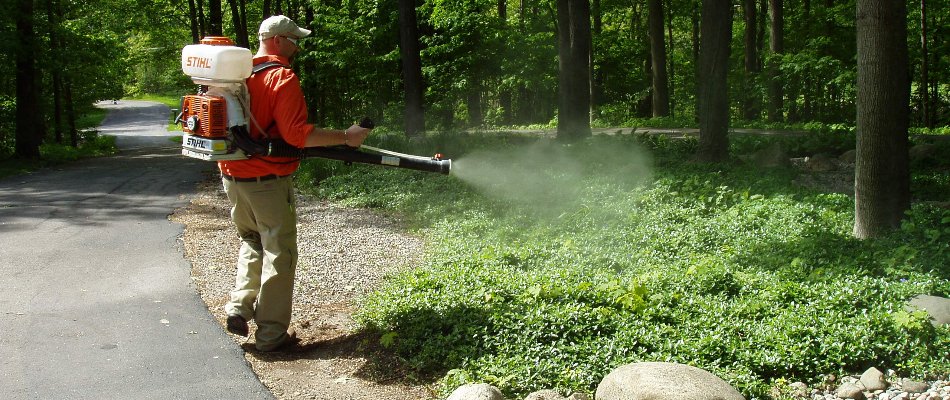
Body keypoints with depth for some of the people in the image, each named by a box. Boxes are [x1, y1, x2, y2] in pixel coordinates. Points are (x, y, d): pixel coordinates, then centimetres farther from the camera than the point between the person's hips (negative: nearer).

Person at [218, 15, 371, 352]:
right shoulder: (282, 78, -14)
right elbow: (297, 134, -22)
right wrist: (345, 137, -17)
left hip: (232, 176, 7)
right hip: (268, 181, -7)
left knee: (251, 242, 26)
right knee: (278, 254, 4)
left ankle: (239, 307, 15)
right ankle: (271, 334, 10)